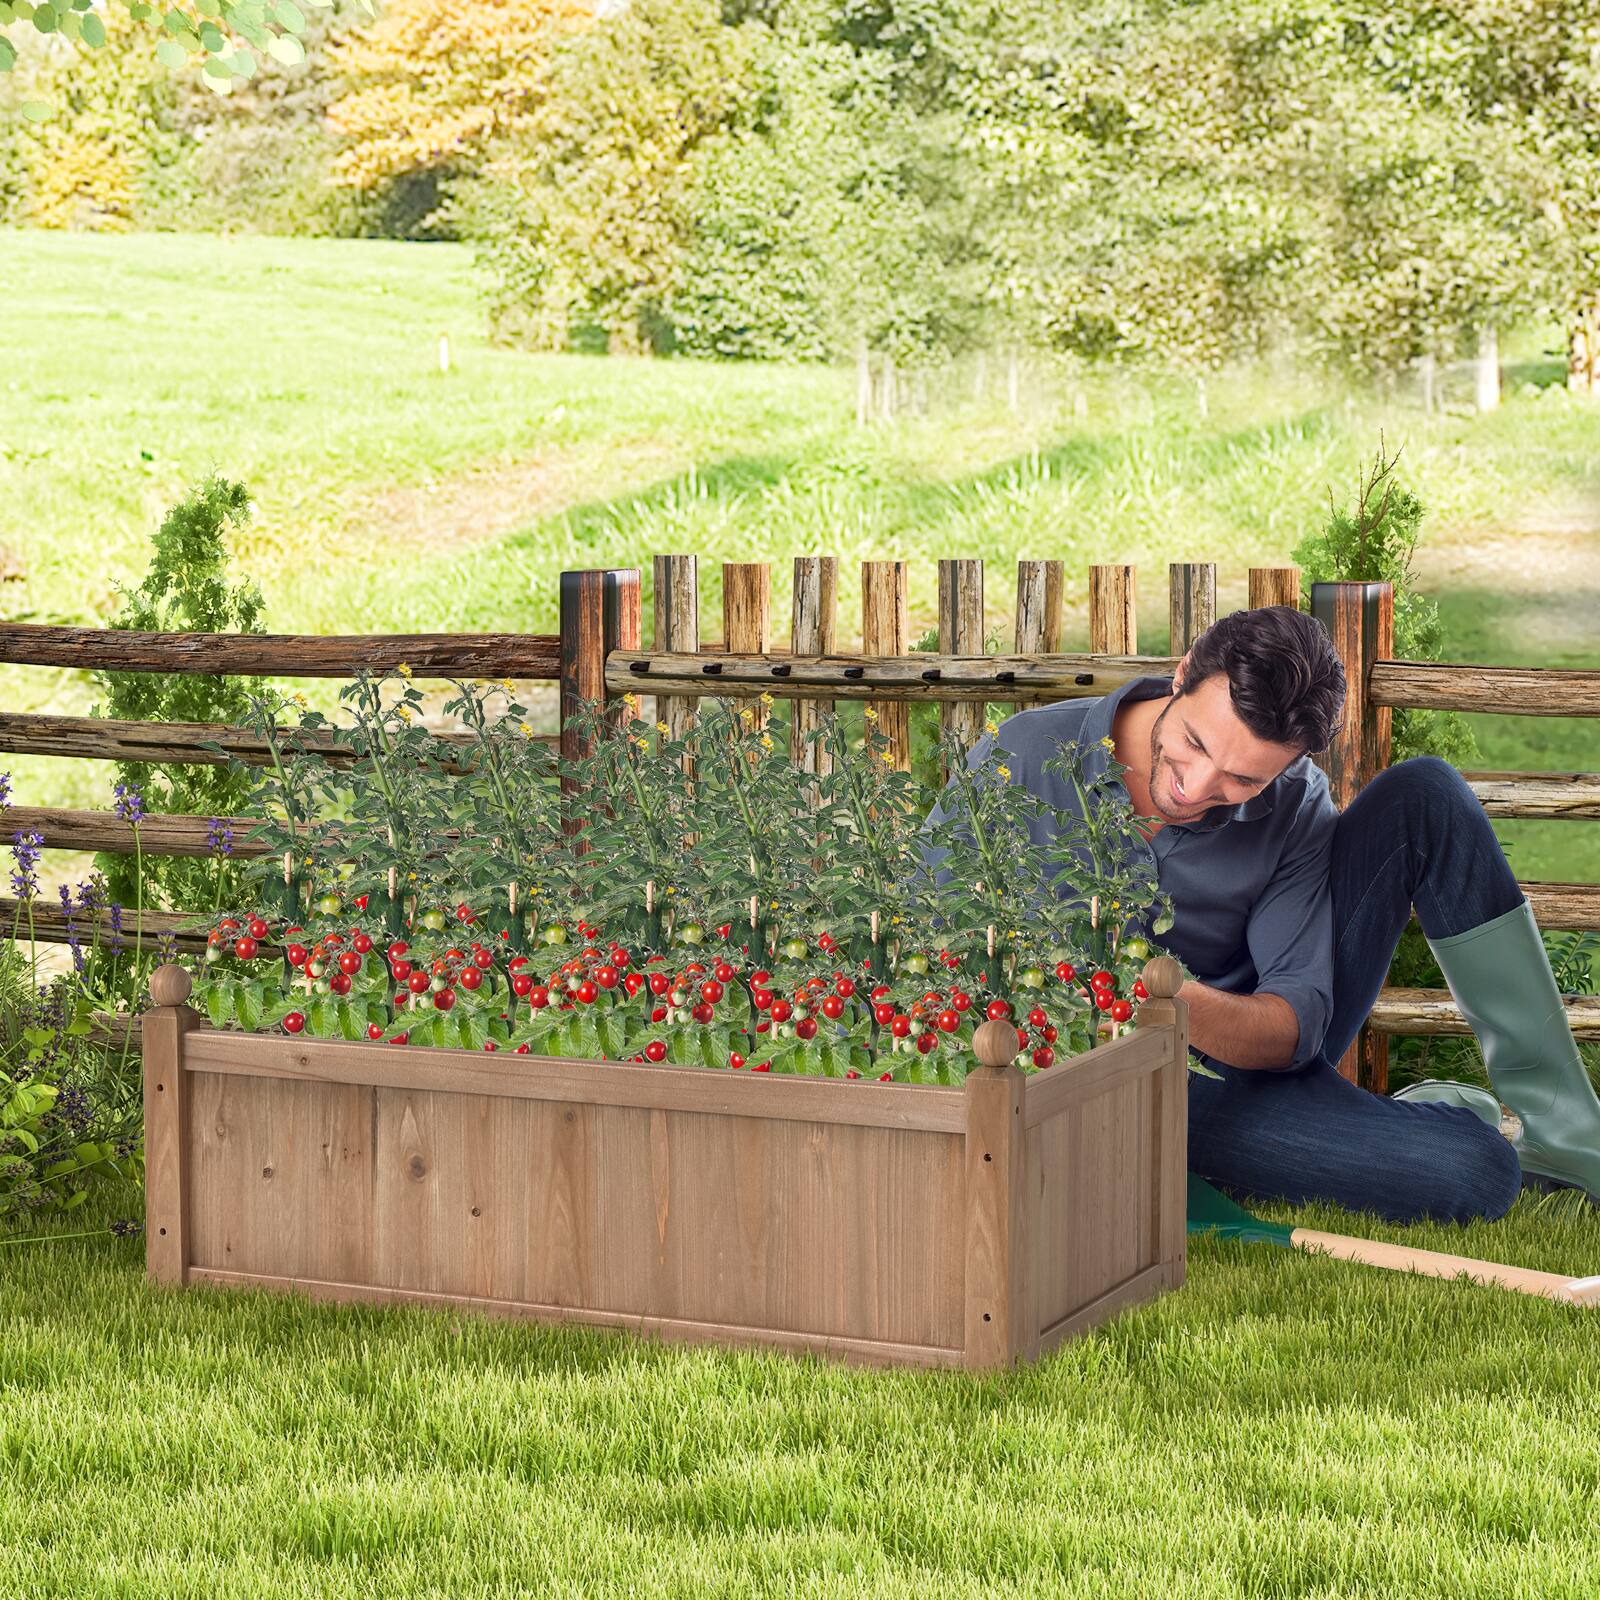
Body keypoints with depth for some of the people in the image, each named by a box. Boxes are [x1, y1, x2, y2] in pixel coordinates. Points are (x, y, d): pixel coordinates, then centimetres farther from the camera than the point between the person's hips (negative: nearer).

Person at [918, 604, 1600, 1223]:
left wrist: (1185, 1006, -38)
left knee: (1422, 794, -14)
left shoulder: (1293, 807, -10)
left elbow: (1294, 1025, -16)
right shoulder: (1020, 760, -17)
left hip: (1261, 1055, 4)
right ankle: (1456, 1117, 9)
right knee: (1472, 1172, -29)